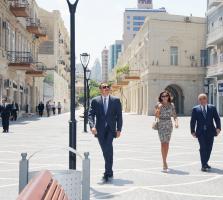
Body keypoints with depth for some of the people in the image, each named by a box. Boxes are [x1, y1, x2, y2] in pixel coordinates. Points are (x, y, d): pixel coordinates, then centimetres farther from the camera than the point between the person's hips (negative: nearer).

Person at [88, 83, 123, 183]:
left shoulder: (116, 100, 7)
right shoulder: (95, 101, 7)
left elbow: (119, 116, 5)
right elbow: (90, 114, 0)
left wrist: (119, 129, -2)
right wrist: (92, 126, -17)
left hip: (110, 129, -2)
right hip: (100, 130, 2)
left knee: (108, 148, -20)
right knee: (105, 151, 9)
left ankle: (107, 173, -15)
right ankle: (110, 172, 27)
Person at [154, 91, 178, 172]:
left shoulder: (171, 105, 7)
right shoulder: (158, 105, 0)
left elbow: (174, 115, 7)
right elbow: (156, 116, -3)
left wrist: (176, 122, -10)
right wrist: (159, 108, -17)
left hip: (169, 125, 3)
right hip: (161, 125, -3)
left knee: (167, 143, 7)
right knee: (163, 143, -9)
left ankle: (164, 161, 22)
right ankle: (164, 163, -11)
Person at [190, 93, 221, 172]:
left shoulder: (212, 108, 8)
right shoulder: (195, 109, 4)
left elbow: (217, 118, 4)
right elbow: (193, 121, 3)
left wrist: (218, 128, -9)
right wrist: (192, 131, -4)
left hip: (210, 131, 2)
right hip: (200, 132, -2)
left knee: (209, 148, 7)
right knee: (203, 148, -9)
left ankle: (205, 163, 25)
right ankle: (204, 165, -5)